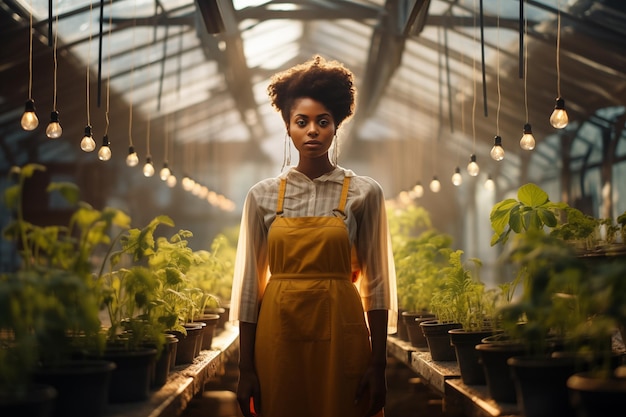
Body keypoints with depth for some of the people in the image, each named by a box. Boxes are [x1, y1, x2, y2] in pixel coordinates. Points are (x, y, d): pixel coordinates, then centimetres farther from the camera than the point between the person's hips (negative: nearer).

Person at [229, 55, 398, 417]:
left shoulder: (364, 193, 0)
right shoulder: (263, 196, 3)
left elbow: (376, 284, 0)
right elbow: (250, 284, 4)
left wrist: (378, 364, -4)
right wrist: (246, 369, 1)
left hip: (341, 338, -1)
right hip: (278, 337, 1)